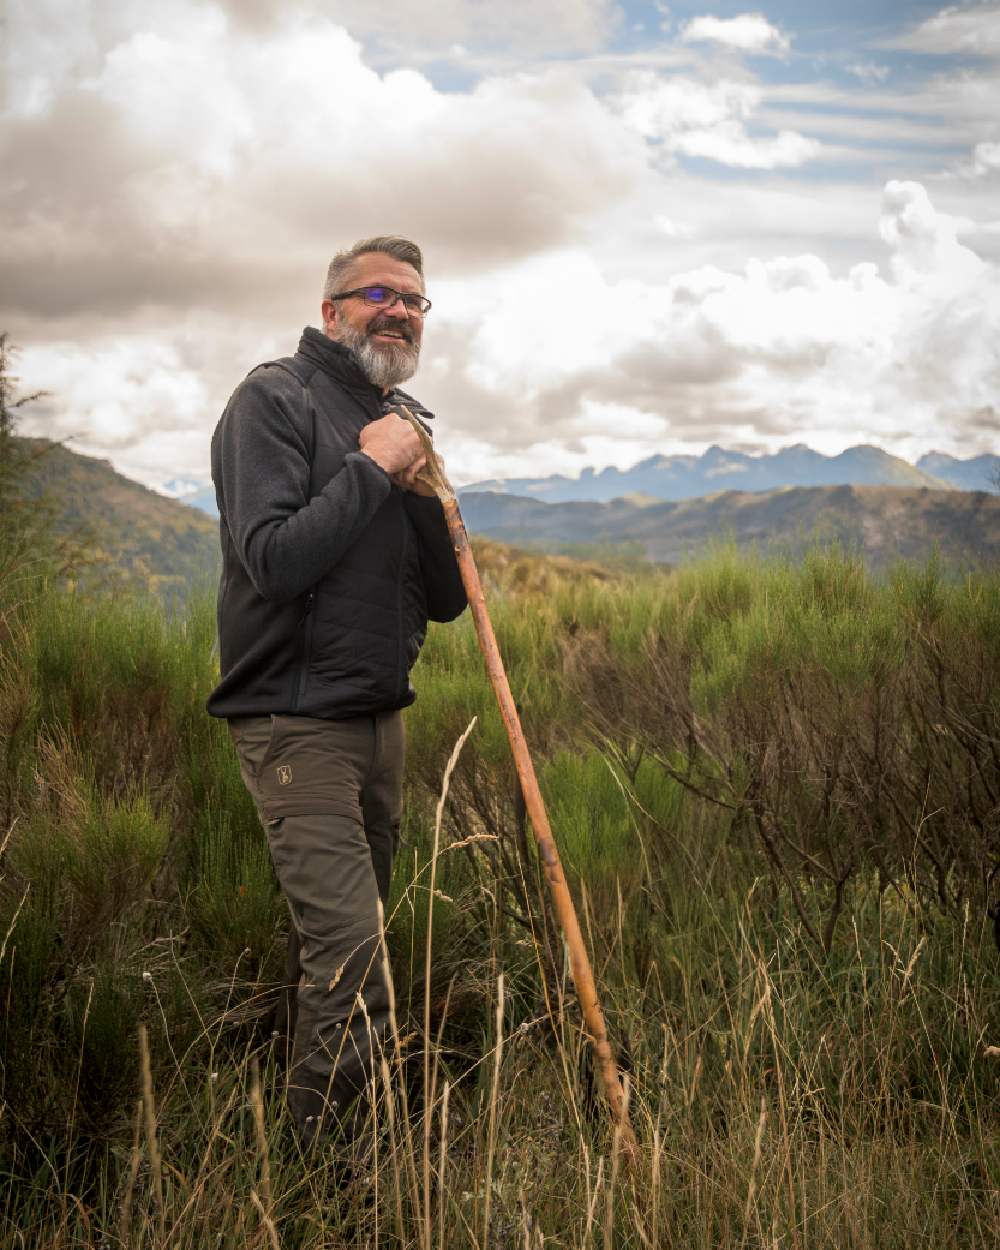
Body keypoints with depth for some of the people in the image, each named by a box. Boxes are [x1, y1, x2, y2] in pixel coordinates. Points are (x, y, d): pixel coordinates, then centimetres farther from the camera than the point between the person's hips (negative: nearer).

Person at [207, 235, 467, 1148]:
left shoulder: (404, 424, 16)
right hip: (296, 720, -8)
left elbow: (446, 600, 11)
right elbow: (274, 560, -21)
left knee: (338, 939, 14)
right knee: (349, 947, -14)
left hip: (380, 720, 8)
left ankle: (315, 1117, 26)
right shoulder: (275, 400, -7)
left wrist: (424, 496, -5)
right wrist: (369, 469, -16)